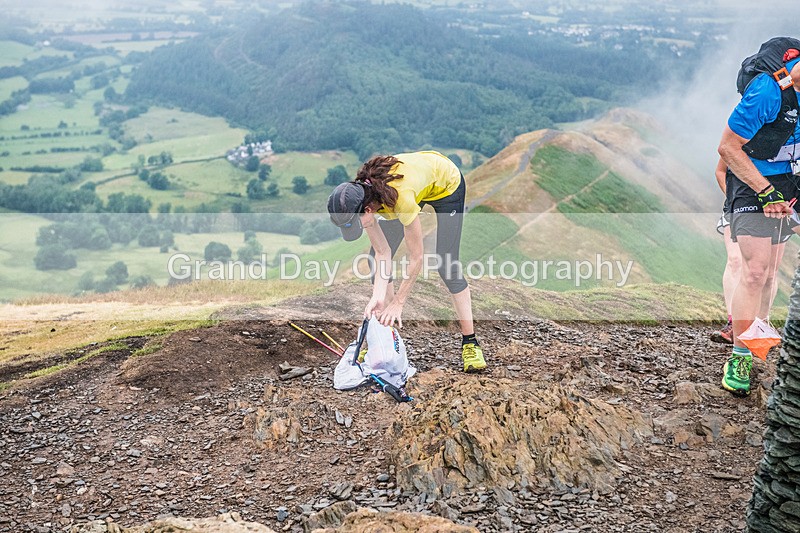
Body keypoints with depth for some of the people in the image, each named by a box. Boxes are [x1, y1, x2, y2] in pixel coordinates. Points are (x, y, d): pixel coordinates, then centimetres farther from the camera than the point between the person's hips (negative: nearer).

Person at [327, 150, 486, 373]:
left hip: (447, 183, -6)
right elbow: (383, 253, -19)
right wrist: (378, 296, -30)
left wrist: (398, 303, -28)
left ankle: (470, 342, -3)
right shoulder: (359, 199, -26)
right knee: (376, 258, -3)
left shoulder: (402, 197, -44)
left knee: (446, 264, -14)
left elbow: (416, 258, -33)